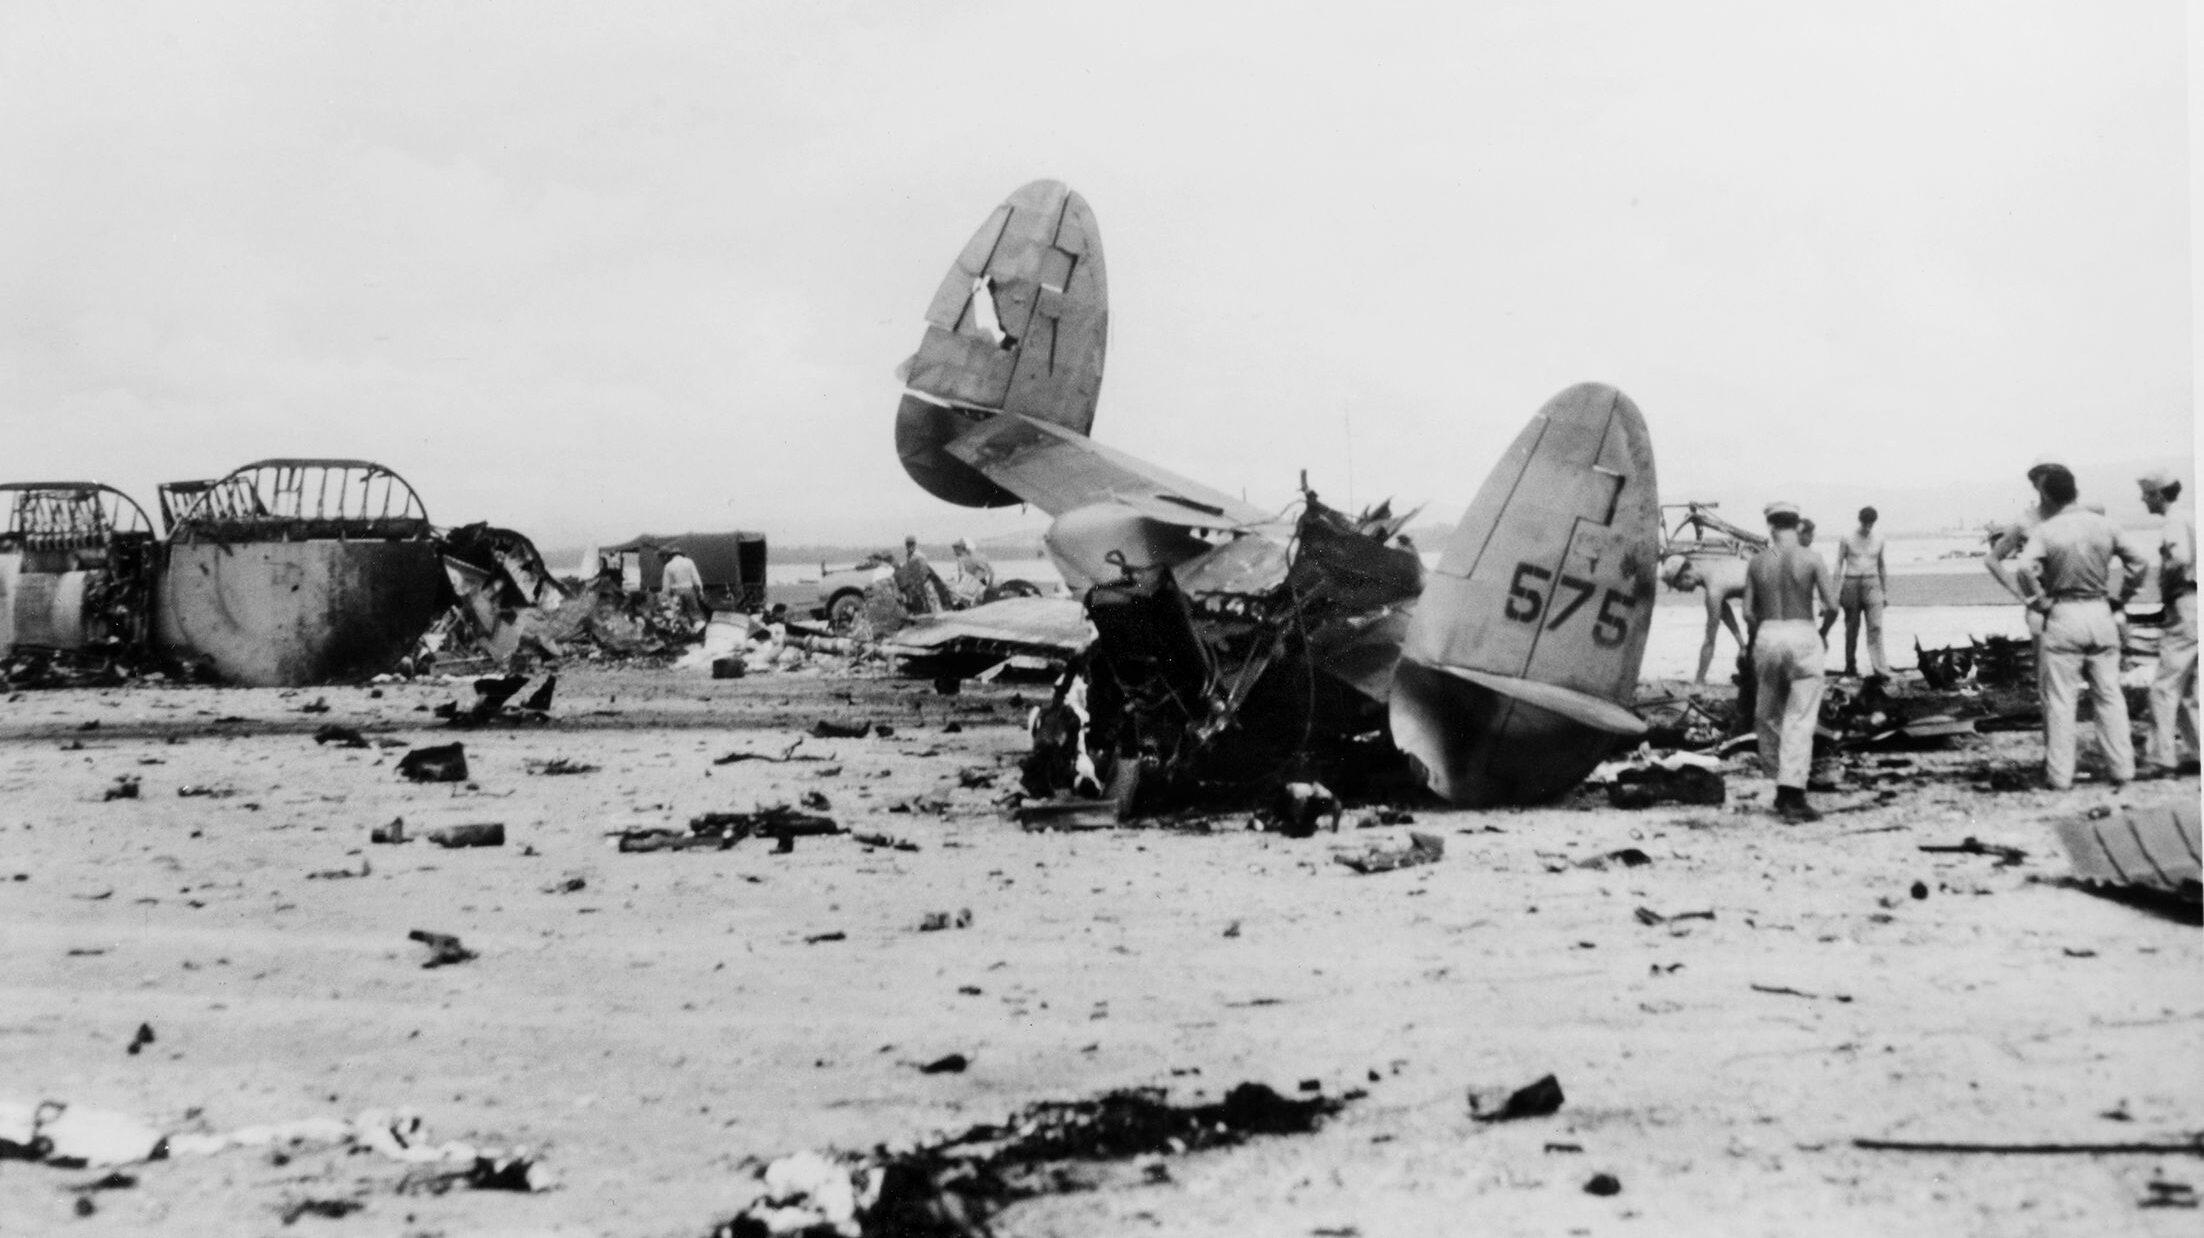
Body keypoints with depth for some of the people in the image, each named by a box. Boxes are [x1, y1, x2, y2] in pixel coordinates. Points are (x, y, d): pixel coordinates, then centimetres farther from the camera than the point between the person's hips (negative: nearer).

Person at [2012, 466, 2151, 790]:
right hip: (2100, 613, 4)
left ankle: (2060, 775, 4)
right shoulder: (2104, 525, 2)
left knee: (2060, 699, 3)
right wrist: (2119, 598, 6)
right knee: (2109, 695, 11)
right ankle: (2121, 769, 13)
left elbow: (2024, 568, -25)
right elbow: (2140, 561, -2)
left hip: (2062, 617, -4)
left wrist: (2040, 602, -11)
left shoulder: (2046, 531, -10)